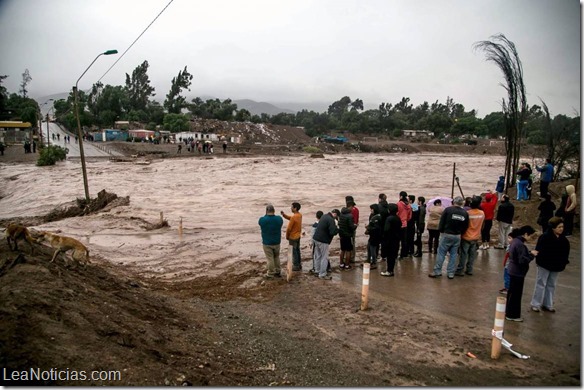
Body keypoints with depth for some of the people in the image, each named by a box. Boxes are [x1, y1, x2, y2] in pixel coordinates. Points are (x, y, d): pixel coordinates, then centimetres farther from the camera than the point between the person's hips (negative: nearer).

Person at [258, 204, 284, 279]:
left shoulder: (262, 219, -18)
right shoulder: (279, 219, -11)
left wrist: (266, 215, 2)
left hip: (267, 242, -3)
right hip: (277, 242, 3)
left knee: (270, 258, 8)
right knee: (276, 257, 20)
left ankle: (270, 274, 17)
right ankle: (277, 272, 31)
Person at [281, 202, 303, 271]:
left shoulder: (294, 217, -27)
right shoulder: (300, 215, 1)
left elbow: (289, 228, -20)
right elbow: (290, 218, 13)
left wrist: (287, 236, -5)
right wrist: (284, 214, -2)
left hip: (293, 237, -9)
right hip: (298, 236, 9)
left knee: (294, 252, 4)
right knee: (297, 250, 19)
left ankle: (296, 266, 14)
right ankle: (299, 265, 29)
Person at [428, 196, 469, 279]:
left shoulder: (448, 209, -10)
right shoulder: (465, 213, 1)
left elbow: (442, 222, -7)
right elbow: (465, 226, 6)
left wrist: (441, 231, 6)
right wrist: (460, 233, 16)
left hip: (447, 235, -3)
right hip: (457, 236, 3)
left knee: (441, 253, 2)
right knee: (453, 255, 10)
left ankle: (437, 271, 4)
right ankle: (451, 273, 13)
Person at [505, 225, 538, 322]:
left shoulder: (515, 240, 7)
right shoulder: (520, 244, -24)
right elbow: (522, 260, -27)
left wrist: (529, 252, 4)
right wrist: (531, 254, -15)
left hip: (513, 270, 10)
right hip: (518, 272, -10)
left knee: (512, 293, 20)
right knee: (516, 294, 3)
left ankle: (509, 312, 32)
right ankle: (512, 315, 14)